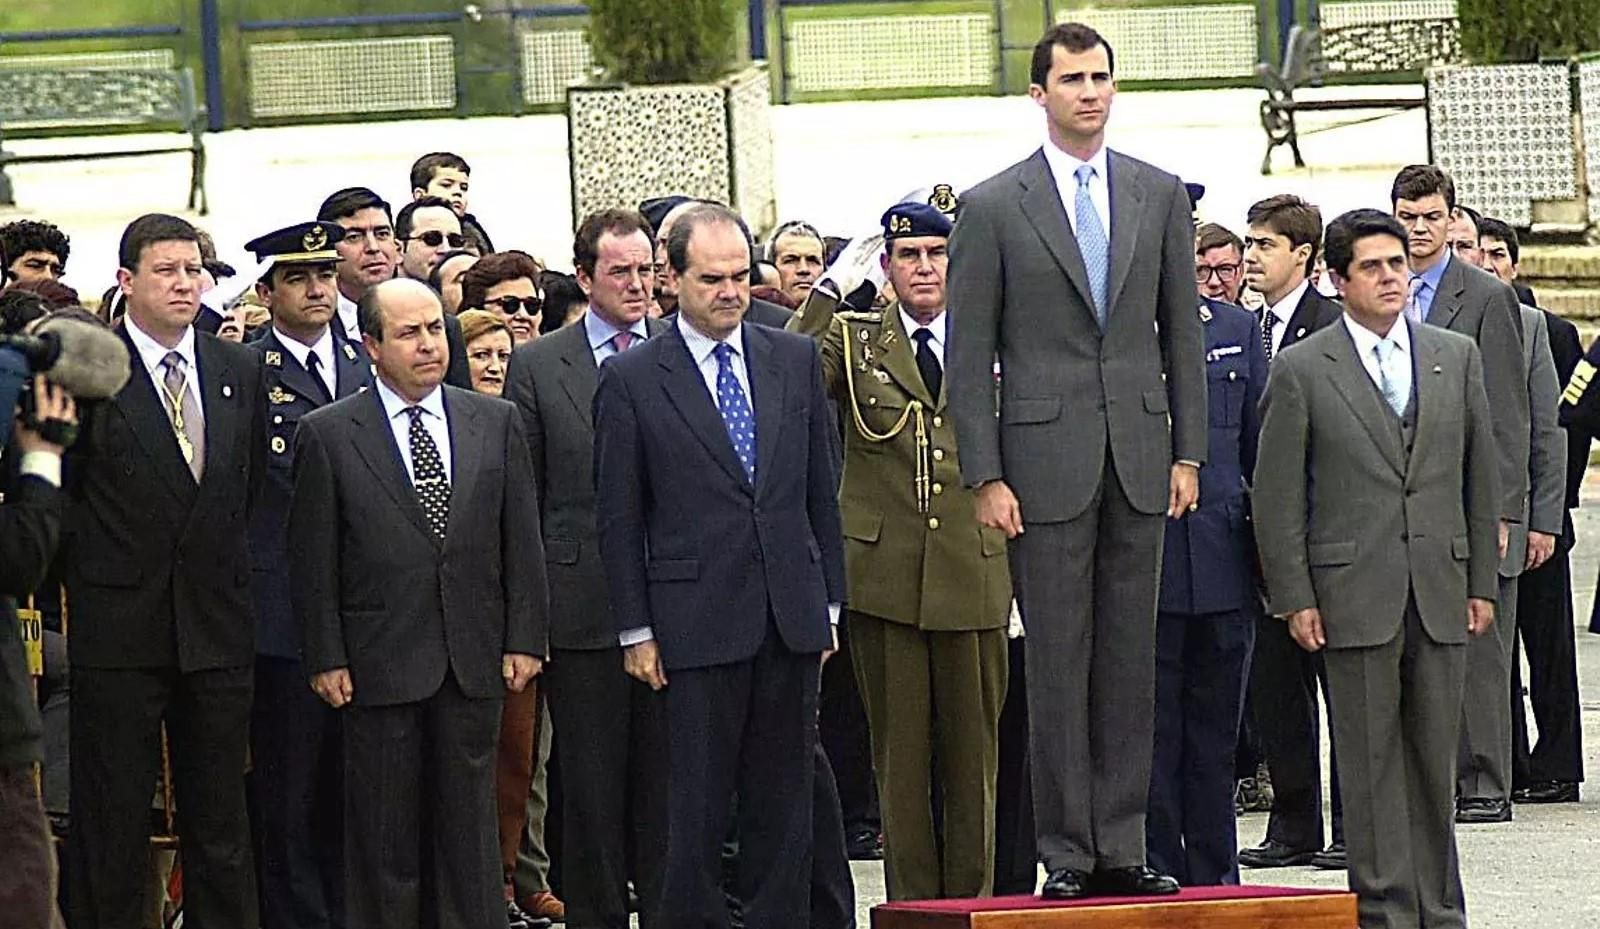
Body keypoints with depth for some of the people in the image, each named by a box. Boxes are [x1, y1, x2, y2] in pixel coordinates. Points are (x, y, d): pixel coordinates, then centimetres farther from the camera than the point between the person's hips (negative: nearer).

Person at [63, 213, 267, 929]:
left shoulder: (239, 370, 9)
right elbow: (54, 493, -5)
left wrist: (224, 568, 11)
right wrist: (88, 582, -4)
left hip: (216, 623, 4)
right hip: (119, 628, -4)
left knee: (219, 815, 10)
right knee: (112, 821, 0)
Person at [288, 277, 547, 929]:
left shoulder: (495, 424, 8)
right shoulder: (328, 435, -1)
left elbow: (522, 541, 8)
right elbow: (313, 559, -1)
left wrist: (524, 640, 2)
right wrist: (326, 658, -6)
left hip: (474, 658, 2)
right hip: (379, 665, -2)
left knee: (468, 820, 7)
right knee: (384, 827, 2)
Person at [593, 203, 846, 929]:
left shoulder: (795, 360, 10)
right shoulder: (632, 379, -2)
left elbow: (821, 490, 14)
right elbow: (619, 516, 0)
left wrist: (829, 600, 10)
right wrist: (636, 630, -3)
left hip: (791, 619, 4)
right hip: (698, 619, -4)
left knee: (784, 801, 7)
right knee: (697, 805, -3)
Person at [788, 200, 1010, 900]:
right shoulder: (854, 342, 7)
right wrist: (828, 292, -14)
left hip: (974, 579, 1)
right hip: (884, 575, -1)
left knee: (972, 751, 4)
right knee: (899, 751, 3)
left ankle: (973, 899, 11)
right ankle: (913, 901, 8)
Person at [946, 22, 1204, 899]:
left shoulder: (1159, 195, 9)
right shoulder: (992, 207, -1)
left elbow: (1182, 333, 12)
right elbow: (970, 356, -1)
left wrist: (1188, 454, 5)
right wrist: (985, 477, -8)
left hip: (1139, 459, 3)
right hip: (1046, 463, -3)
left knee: (1130, 662, 5)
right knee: (1056, 664, -1)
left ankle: (1120, 847, 9)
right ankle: (1067, 852, 3)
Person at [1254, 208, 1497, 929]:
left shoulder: (1457, 357, 10)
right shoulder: (1301, 370, 0)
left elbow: (1481, 476, 13)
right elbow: (1277, 495, 0)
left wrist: (1482, 583, 9)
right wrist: (1294, 598, -5)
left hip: (1440, 592, 3)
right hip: (1355, 593, -3)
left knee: (1436, 757, 7)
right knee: (1371, 761, -2)